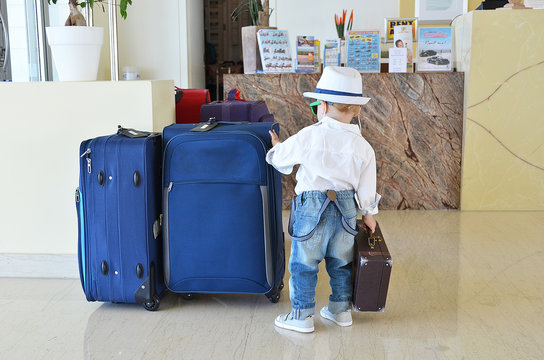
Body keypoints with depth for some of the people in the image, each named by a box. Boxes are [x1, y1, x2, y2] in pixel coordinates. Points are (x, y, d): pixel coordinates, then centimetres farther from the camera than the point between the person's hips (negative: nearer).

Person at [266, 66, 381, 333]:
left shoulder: (308, 137, -11)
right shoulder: (362, 146, -2)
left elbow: (280, 158, 2)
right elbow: (366, 188, 3)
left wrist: (277, 146, 26)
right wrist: (368, 214, 19)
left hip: (313, 207, -4)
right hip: (346, 208, 4)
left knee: (303, 263, 9)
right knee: (340, 261, 20)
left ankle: (302, 316, 16)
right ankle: (342, 310, 30)